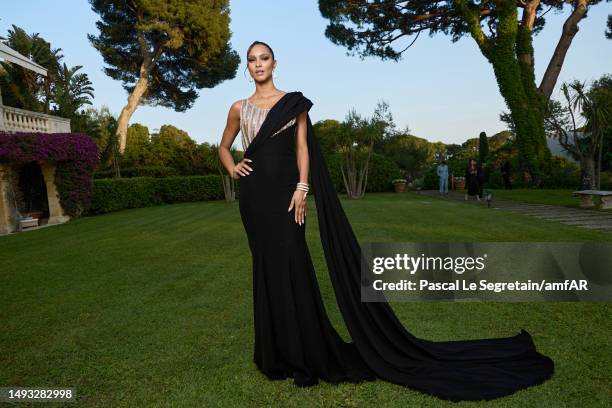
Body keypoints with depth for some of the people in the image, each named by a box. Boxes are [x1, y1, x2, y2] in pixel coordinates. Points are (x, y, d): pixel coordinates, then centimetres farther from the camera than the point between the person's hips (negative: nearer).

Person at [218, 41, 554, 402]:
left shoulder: (293, 102, 4)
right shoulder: (239, 108, 13)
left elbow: (302, 148, -1)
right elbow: (224, 147, 24)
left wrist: (301, 188, -12)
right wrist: (233, 169, 4)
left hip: (283, 192, -4)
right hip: (254, 195, 4)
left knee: (290, 268, -5)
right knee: (266, 268, 9)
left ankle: (306, 352, 9)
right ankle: (276, 348, 25)